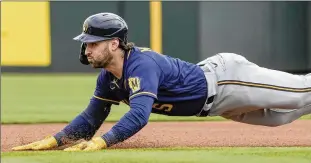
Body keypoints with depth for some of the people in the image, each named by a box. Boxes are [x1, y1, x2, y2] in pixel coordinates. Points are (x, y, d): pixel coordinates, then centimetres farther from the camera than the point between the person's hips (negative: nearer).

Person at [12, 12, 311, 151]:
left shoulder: (141, 64, -33)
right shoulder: (109, 77, -5)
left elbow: (139, 115, -47)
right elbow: (91, 119, 1)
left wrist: (100, 142, -54)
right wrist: (54, 140, -13)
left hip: (224, 77, -8)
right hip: (215, 99, 8)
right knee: (282, 113, 23)